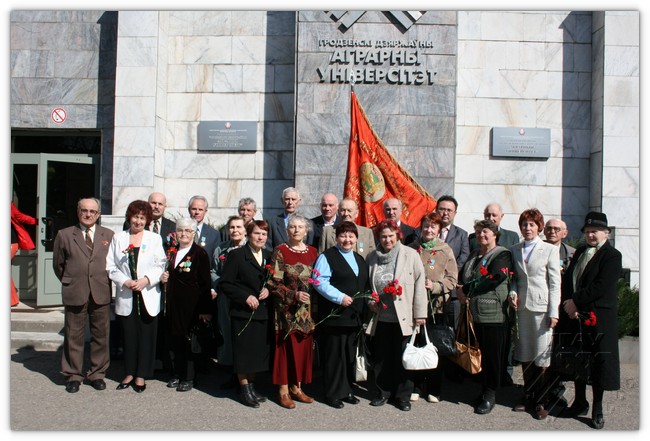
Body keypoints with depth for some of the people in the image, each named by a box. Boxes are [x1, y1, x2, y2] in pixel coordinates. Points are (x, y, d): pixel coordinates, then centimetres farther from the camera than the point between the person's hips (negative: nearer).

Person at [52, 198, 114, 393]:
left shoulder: (109, 235, 6)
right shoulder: (64, 235, 4)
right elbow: (58, 264, 11)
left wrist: (105, 282, 5)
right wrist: (70, 283, 9)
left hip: (101, 294, 1)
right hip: (74, 294, -1)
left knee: (101, 336, 7)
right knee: (73, 336, 7)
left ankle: (97, 374, 22)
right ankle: (73, 375, 22)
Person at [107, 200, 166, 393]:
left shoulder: (155, 239, 5)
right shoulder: (118, 238, 9)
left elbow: (161, 266, 0)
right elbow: (110, 266, 4)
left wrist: (146, 279, -15)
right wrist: (125, 281, -10)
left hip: (148, 296, -1)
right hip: (126, 297, 1)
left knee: (147, 335, 2)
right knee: (129, 335, 7)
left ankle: (141, 375, 13)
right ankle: (129, 373, 21)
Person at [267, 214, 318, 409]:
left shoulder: (312, 252, 8)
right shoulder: (280, 251, -4)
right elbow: (274, 283, -9)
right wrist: (294, 295, -19)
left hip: (307, 310, 4)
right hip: (286, 309, -4)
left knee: (303, 347, 7)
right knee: (287, 346, -1)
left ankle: (297, 387, 20)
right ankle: (284, 390, 11)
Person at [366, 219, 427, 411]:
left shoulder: (410, 255, -4)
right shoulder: (372, 258, 7)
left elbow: (419, 284, -5)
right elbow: (366, 284, 17)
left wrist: (420, 313, -8)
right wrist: (370, 301, -1)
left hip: (403, 317, -3)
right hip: (380, 317, 3)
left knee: (403, 358, 6)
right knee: (380, 357, 11)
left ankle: (403, 395, 22)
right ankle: (382, 392, 28)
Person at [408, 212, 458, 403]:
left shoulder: (446, 251, 3)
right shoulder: (411, 249, 5)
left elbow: (452, 279, 1)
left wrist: (435, 286, -13)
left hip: (437, 305, 0)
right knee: (416, 346, 5)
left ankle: (434, 389, 19)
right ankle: (416, 386, 20)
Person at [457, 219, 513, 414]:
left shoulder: (502, 255, -7)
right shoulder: (474, 255, 18)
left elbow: (494, 278, -20)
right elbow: (461, 276, 18)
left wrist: (465, 289, -14)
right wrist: (460, 291, -4)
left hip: (494, 314, -6)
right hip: (477, 312, 6)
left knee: (493, 355, 2)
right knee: (483, 353, 13)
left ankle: (490, 395, 13)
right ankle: (485, 389, 25)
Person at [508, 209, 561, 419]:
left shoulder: (550, 250, 0)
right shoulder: (514, 250, 10)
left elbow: (555, 283, -3)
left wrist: (553, 312, -8)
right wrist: (513, 293, -3)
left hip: (541, 306, -3)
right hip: (521, 306, 4)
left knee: (541, 356, -1)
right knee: (525, 354, 9)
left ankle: (540, 402, 12)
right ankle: (528, 397, 23)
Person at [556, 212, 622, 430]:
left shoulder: (612, 256, -8)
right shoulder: (580, 252, 14)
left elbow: (601, 287, -18)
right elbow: (567, 279, 9)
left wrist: (575, 302, -16)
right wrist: (568, 305, -6)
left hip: (598, 318, -6)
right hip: (575, 315, 6)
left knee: (598, 362, 3)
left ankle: (597, 409, 16)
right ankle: (580, 402, 28)